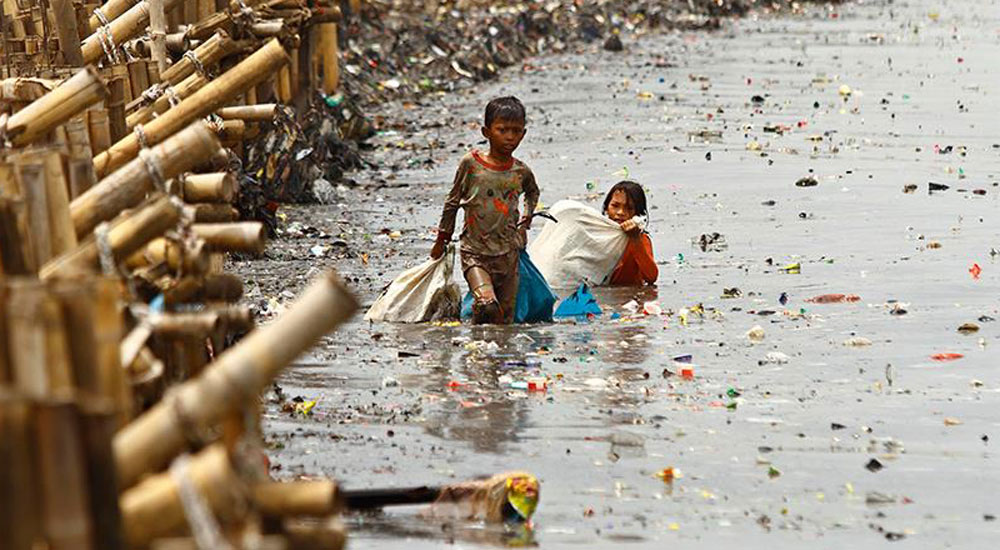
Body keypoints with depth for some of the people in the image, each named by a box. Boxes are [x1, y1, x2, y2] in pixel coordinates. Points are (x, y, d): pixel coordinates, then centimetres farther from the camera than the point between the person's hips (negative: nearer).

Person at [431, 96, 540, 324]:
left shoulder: (521, 172, 3)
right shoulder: (471, 163, -6)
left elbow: (532, 192, 29)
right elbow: (452, 202, 7)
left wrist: (525, 222, 16)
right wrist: (442, 239, 13)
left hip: (508, 254, 4)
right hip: (475, 253, -4)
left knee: (506, 317, 6)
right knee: (488, 307, -25)